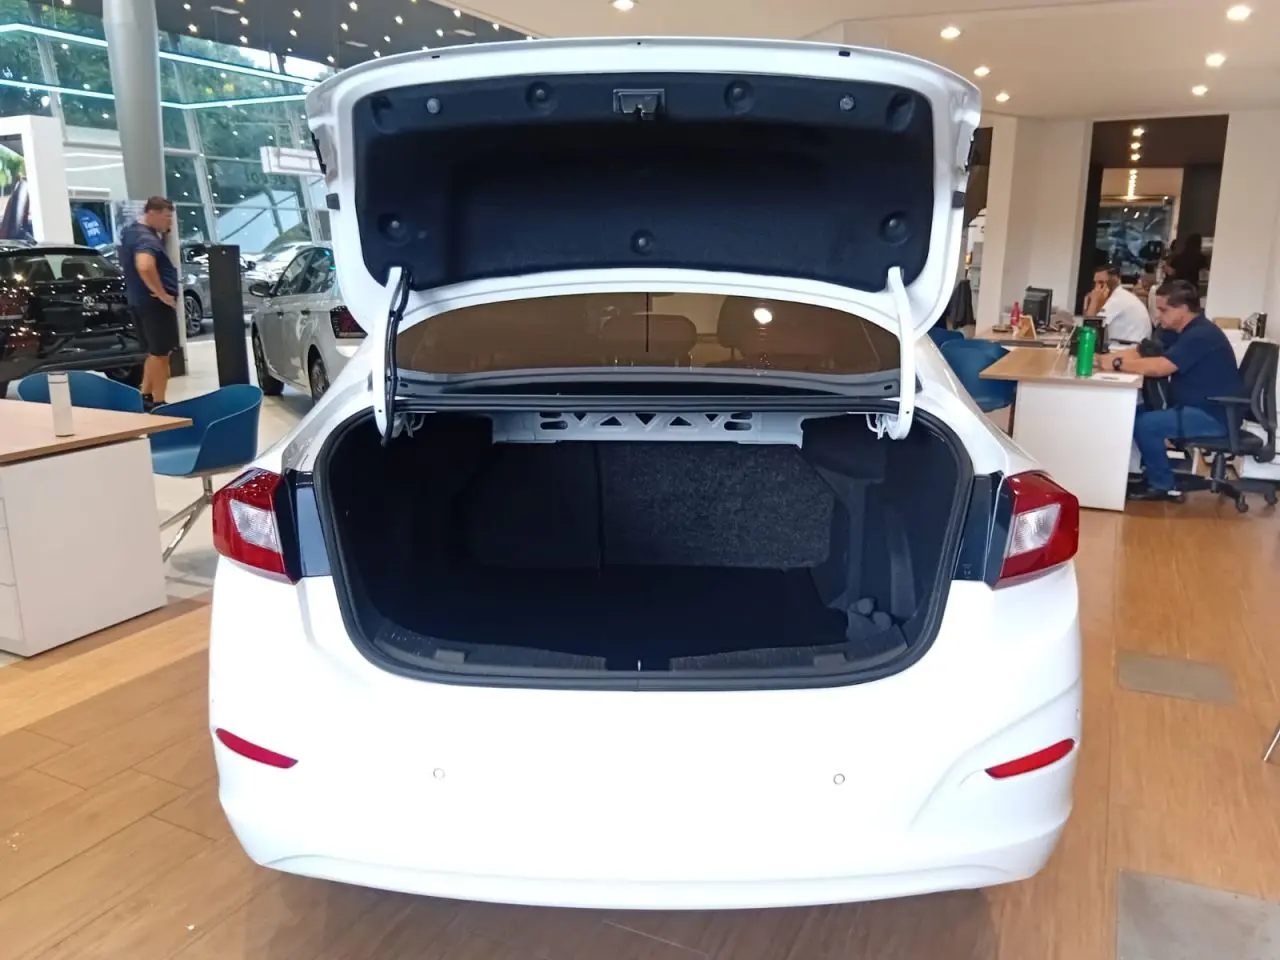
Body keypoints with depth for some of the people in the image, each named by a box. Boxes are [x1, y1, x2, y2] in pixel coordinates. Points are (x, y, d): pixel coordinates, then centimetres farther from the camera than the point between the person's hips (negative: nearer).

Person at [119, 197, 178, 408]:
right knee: (161, 354, -3)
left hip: (139, 300, 10)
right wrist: (162, 294, -28)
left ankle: (146, 397, 25)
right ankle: (158, 404, 1)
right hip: (154, 302, -10)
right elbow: (145, 266, -38)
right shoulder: (146, 238, -20)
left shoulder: (131, 231, 13)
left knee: (154, 352, 20)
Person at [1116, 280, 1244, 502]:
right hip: (1193, 408, 10)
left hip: (1214, 415, -10)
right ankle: (1145, 470, 12)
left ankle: (1163, 486, -8)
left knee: (1143, 423, -23)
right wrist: (1116, 357, -11)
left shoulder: (1200, 335, -21)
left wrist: (1118, 364, -23)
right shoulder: (1177, 331, 11)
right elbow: (1140, 352, 9)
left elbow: (1159, 367, -30)